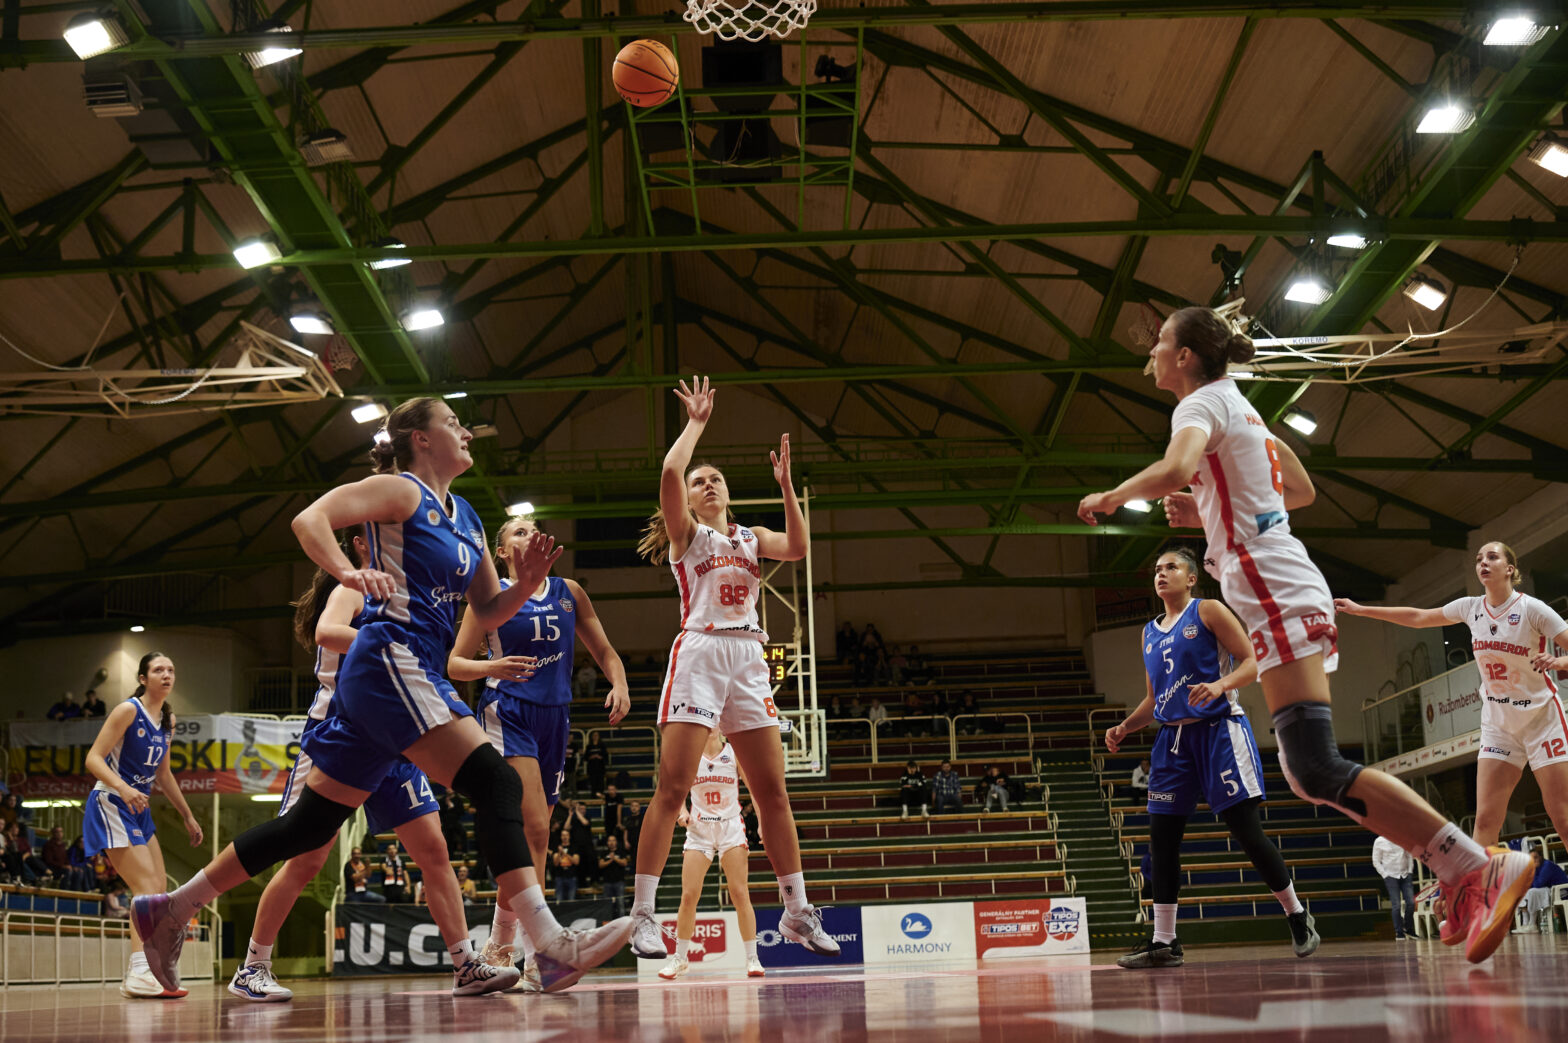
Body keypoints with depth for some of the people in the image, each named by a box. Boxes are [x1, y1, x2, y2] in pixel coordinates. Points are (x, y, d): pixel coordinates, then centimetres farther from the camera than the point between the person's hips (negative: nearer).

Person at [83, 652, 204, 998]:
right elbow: (93, 758, -18)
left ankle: (143, 975, 7)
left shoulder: (168, 719, 11)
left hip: (139, 810, 9)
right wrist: (123, 788, -35)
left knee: (157, 891, 5)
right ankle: (139, 973, -24)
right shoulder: (128, 711, -12)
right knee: (146, 888, -19)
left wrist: (188, 817, 24)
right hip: (111, 805, -9)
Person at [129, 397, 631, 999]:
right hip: (390, 660, -9)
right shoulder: (400, 490, -1)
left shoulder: (465, 517, 23)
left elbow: (488, 613, 23)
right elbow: (309, 519, -12)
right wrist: (350, 573, -29)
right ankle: (551, 945, -25)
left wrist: (524, 585, 3)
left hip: (418, 673, 9)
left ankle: (171, 908, 20)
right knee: (495, 783, -19)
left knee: (312, 823, 12)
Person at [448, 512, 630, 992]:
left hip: (555, 717, 5)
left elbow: (603, 650, 15)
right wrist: (492, 668, -20)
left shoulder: (569, 592, 12)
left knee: (532, 834, 7)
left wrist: (619, 684, -5)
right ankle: (534, 954, -17)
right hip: (508, 714, -5)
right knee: (535, 830, -19)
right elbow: (454, 663, 1)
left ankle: (498, 943, 20)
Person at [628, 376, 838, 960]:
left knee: (772, 789, 2)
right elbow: (670, 473, -8)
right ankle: (642, 914, -13)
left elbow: (798, 547, 2)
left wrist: (785, 484, 1)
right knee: (673, 785, -13)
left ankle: (797, 912, 8)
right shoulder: (686, 533, 10)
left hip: (748, 659, 4)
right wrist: (697, 422, 4)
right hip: (699, 653, -4)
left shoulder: (751, 538, 22)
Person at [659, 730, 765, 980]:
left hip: (730, 827, -1)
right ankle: (679, 957, 10)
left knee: (740, 894, -7)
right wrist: (682, 812, -5)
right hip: (699, 829, 1)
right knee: (689, 896, -4)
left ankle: (752, 958, 1)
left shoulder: (735, 753, -1)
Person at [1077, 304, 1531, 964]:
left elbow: (1173, 470, -27)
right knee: (1311, 772, 7)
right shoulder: (1239, 407, 24)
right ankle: (1461, 882, 5)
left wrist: (1112, 496, -9)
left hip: (1275, 593, -10)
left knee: (1316, 771, -18)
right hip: (1286, 593, 10)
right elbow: (1302, 491, 32)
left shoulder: (1203, 403, -5)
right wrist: (1209, 512, 27)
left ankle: (1478, 867, -22)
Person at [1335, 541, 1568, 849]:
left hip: (1541, 719, -4)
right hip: (1498, 723, 4)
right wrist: (1359, 609, 16)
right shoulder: (1471, 608, 3)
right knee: (1485, 819, -6)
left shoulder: (1531, 608, -12)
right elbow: (1417, 617, 15)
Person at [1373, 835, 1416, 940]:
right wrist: (1385, 875, -7)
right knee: (1396, 905, -8)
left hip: (1405, 875, 3)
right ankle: (1399, 933, 0)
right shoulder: (1379, 841, -3)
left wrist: (1410, 871, 7)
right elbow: (1376, 862, 1)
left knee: (1411, 903, -4)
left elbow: (1409, 856, 16)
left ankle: (1408, 929, 15)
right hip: (1391, 876, -3)